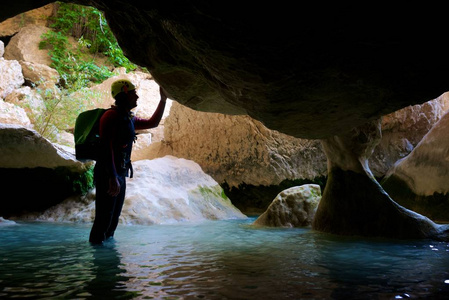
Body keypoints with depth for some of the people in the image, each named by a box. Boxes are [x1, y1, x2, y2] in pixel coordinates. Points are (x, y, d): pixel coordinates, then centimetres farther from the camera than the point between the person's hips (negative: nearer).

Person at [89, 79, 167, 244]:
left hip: (120, 174, 9)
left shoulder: (129, 119, 14)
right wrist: (112, 178, -26)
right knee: (104, 217, -6)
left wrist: (163, 100, 23)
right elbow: (106, 148, -21)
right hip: (107, 174, -9)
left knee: (114, 218, 17)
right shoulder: (112, 115, -13)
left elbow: (153, 123, 28)